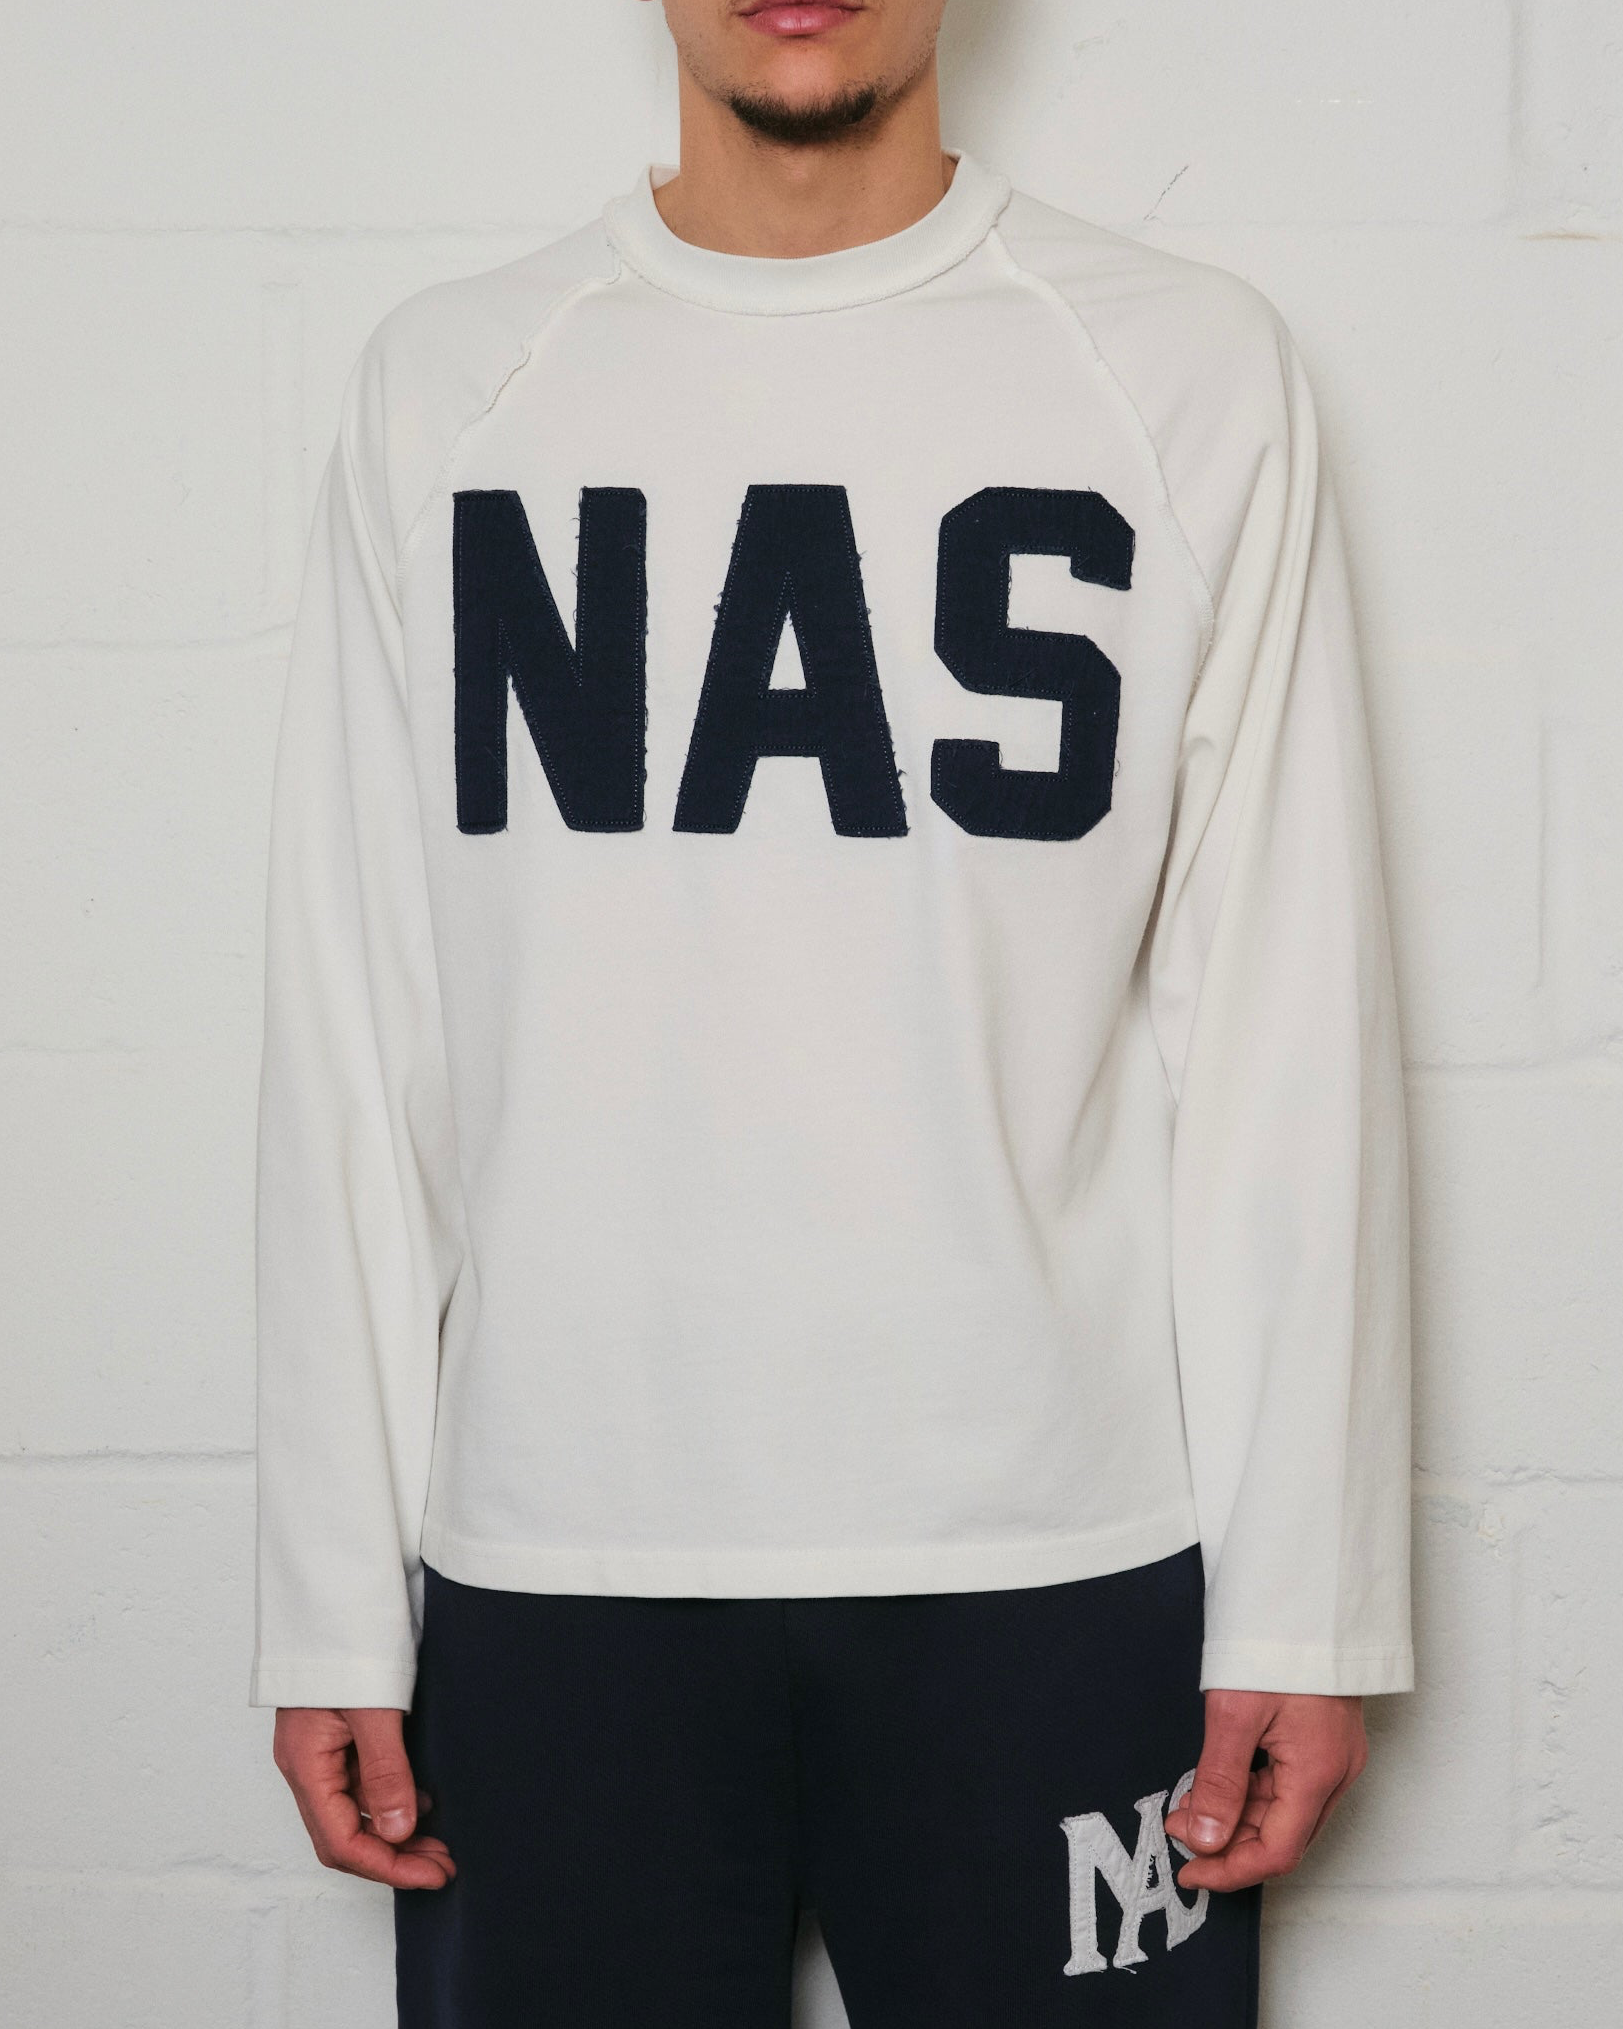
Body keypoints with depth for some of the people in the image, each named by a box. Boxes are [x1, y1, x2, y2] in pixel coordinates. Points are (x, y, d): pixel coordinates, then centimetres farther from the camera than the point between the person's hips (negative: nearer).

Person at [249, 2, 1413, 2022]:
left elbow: (1289, 1027, 0)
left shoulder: (1195, 370, 2)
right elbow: (351, 1041, 5)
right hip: (552, 1564, 1)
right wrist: (333, 1608, 2)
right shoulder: (444, 384, 5)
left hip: (1060, 1562, -1)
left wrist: (1306, 1603, -3)